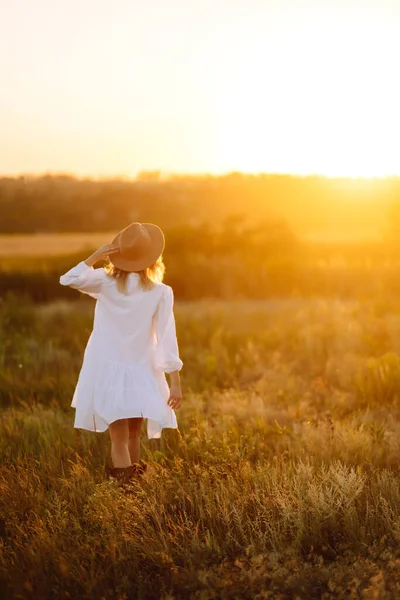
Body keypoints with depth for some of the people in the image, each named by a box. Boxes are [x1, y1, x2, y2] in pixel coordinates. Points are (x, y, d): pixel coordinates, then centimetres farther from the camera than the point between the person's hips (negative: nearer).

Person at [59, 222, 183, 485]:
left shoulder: (106, 283, -4)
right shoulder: (161, 293, -7)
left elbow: (69, 279, 2)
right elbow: (167, 338, -10)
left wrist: (96, 256, 3)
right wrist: (175, 380, -8)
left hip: (106, 370, 0)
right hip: (139, 373, 0)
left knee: (120, 439, 3)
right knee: (133, 435, 19)